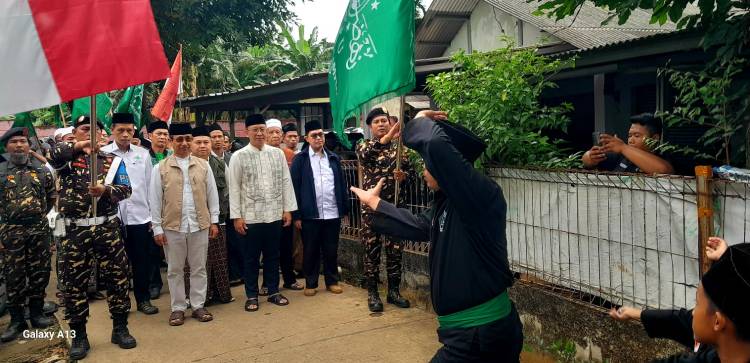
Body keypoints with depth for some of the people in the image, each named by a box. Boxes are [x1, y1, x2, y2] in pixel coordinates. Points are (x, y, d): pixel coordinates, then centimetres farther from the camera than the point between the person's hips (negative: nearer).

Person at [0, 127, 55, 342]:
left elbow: (52, 198, 13)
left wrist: (39, 217, 9)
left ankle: (36, 313, 22)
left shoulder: (42, 170, 6)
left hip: (39, 229, 2)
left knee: (40, 273, 7)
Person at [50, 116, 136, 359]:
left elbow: (126, 190, -3)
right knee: (74, 282, 6)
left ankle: (120, 328, 20)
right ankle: (79, 335, 19)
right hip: (74, 231, -1)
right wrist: (78, 147, -28)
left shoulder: (113, 160, 9)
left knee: (117, 277, 5)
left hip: (107, 228, 1)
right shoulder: (67, 158, 6)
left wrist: (105, 190, -22)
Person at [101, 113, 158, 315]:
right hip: (113, 216, -1)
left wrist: (153, 215, 5)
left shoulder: (143, 154, 6)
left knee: (142, 260, 9)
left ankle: (143, 299, 22)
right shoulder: (102, 153, 0)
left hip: (140, 216, 2)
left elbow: (149, 185, 7)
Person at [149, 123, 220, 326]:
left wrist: (214, 221, 4)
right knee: (175, 269, 9)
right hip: (172, 226, -1)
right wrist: (157, 228, -2)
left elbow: (212, 194, 7)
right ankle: (178, 308, 20)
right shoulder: (161, 168, -1)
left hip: (199, 225, 1)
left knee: (199, 268, 9)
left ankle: (198, 306, 21)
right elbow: (155, 200, 0)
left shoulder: (203, 165, 4)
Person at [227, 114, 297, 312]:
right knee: (251, 258, 7)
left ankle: (274, 291, 25)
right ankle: (252, 295, 20)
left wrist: (288, 209, 3)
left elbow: (286, 182, 7)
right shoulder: (239, 156, -2)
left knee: (272, 255, 13)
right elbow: (234, 188, -3)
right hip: (250, 216, -2)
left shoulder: (277, 153, 5)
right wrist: (236, 216, -7)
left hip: (274, 215, 2)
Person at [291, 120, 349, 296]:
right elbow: (295, 188, -4)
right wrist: (296, 215, -8)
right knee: (311, 251, 8)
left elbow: (342, 185, 10)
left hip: (332, 213, 3)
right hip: (310, 214, -2)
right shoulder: (300, 159, -1)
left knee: (331, 250, 11)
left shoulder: (333, 158, 9)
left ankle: (332, 281, 24)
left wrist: (345, 209, 6)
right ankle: (310, 283, 21)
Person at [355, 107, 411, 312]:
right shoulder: (364, 146, 2)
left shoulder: (399, 147, 9)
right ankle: (372, 293, 14)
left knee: (395, 250, 6)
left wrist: (403, 176, -16)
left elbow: (409, 170, 10)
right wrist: (388, 137, -40)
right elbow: (365, 154, -24)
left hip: (395, 206, 2)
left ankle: (393, 291, 19)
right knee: (372, 251, 3)